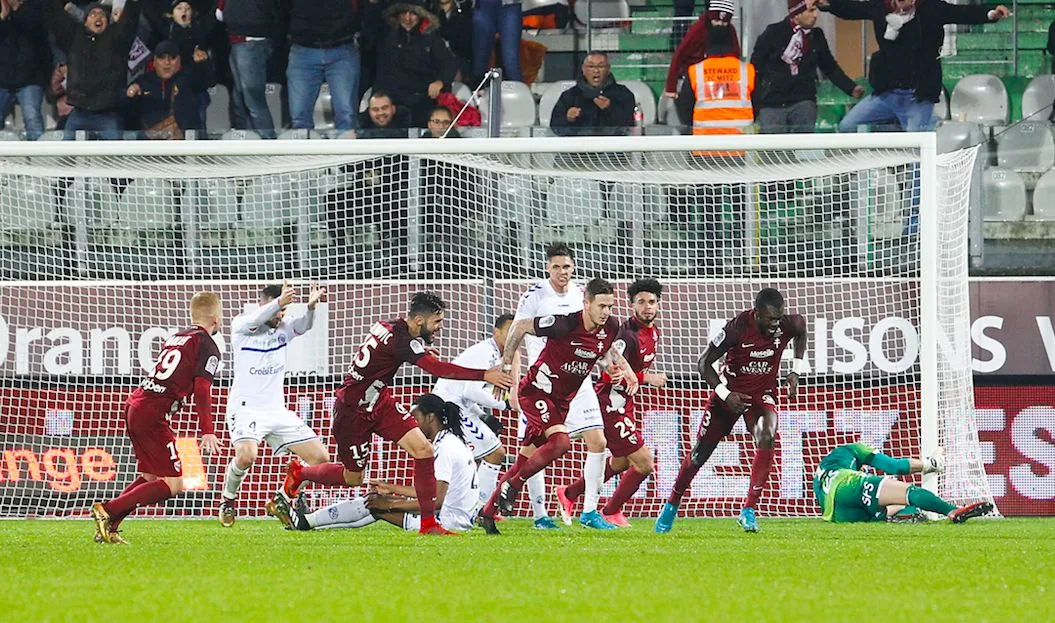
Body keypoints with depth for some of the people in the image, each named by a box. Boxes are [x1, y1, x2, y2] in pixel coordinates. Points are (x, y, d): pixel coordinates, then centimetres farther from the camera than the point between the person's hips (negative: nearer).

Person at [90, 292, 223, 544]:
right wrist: (207, 431, -16)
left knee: (150, 477, 19)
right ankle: (108, 511, -16)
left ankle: (108, 528, 9)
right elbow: (202, 390, -13)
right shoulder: (207, 346, -3)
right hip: (153, 415, -9)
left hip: (134, 404, 9)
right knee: (173, 484, -7)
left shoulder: (175, 338, 22)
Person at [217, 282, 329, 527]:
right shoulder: (241, 326, -7)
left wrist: (311, 307, -40)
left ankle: (279, 502, 18)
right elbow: (255, 320, -30)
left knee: (320, 458, -1)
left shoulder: (284, 328, 5)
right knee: (247, 455, -32)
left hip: (277, 410, 5)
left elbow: (303, 326, -16)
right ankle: (228, 500, -3)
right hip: (246, 408, -5)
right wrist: (279, 301, -50)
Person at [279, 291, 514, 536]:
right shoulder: (400, 339, -29)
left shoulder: (387, 326, -3)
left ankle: (428, 524, -8)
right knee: (353, 478, 10)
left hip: (379, 403, 8)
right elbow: (437, 368, -39)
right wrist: (484, 375, -43)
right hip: (353, 412, -8)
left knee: (423, 450, -10)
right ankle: (299, 472, 38)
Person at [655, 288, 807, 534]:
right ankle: (672, 505, 30)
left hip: (762, 393, 1)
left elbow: (801, 328, 11)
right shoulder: (737, 328, -26)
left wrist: (796, 371, 4)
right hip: (731, 392, -1)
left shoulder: (786, 326, -18)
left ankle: (749, 511, -23)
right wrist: (725, 395, -24)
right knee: (700, 453, 6)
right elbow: (704, 363, -14)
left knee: (766, 439, -29)